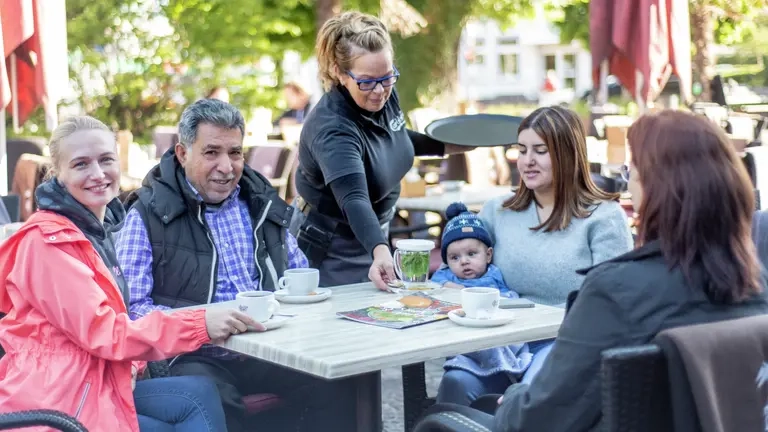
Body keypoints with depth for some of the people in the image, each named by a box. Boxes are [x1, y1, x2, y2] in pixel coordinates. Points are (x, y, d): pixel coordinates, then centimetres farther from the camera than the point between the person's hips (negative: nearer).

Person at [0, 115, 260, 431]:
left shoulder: (99, 228, 14)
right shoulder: (48, 240, -15)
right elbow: (101, 332, -20)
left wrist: (130, 362, -7)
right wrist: (200, 324, -24)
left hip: (94, 381, 8)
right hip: (53, 400, -8)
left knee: (200, 393, -10)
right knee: (198, 398, -12)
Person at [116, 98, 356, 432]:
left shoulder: (261, 202, 18)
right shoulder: (148, 214, 1)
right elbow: (132, 306, -6)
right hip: (195, 357, -4)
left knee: (338, 382, -21)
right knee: (215, 400, -37)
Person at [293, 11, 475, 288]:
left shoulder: (384, 94, -9)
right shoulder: (331, 129, -32)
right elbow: (354, 201, -45)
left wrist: (446, 146, 13)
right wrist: (380, 252, -60)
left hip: (374, 234, 8)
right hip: (333, 253, -8)